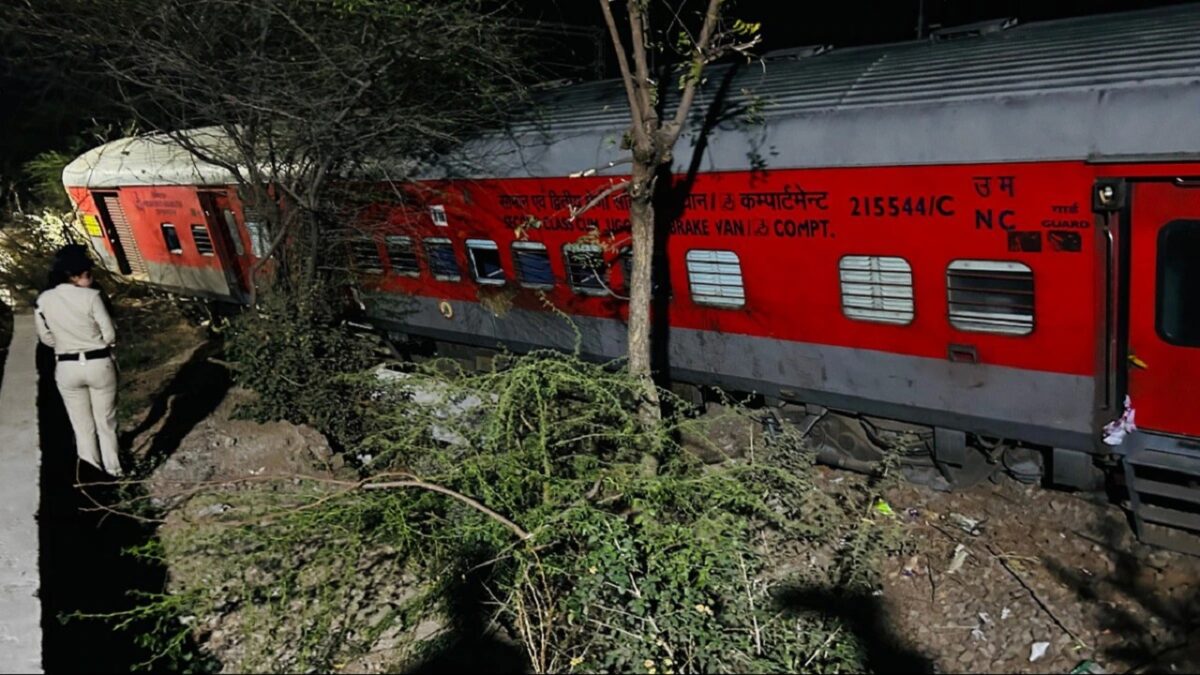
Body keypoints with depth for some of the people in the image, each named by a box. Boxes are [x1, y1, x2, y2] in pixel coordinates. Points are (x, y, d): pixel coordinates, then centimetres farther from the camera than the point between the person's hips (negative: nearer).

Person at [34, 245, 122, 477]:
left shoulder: (44, 300, -3)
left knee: (82, 425, 15)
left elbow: (46, 338, 6)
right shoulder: (91, 296, -15)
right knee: (106, 421, 13)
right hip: (99, 364, -3)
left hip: (67, 368, 3)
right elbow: (110, 336, -11)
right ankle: (113, 469, 22)